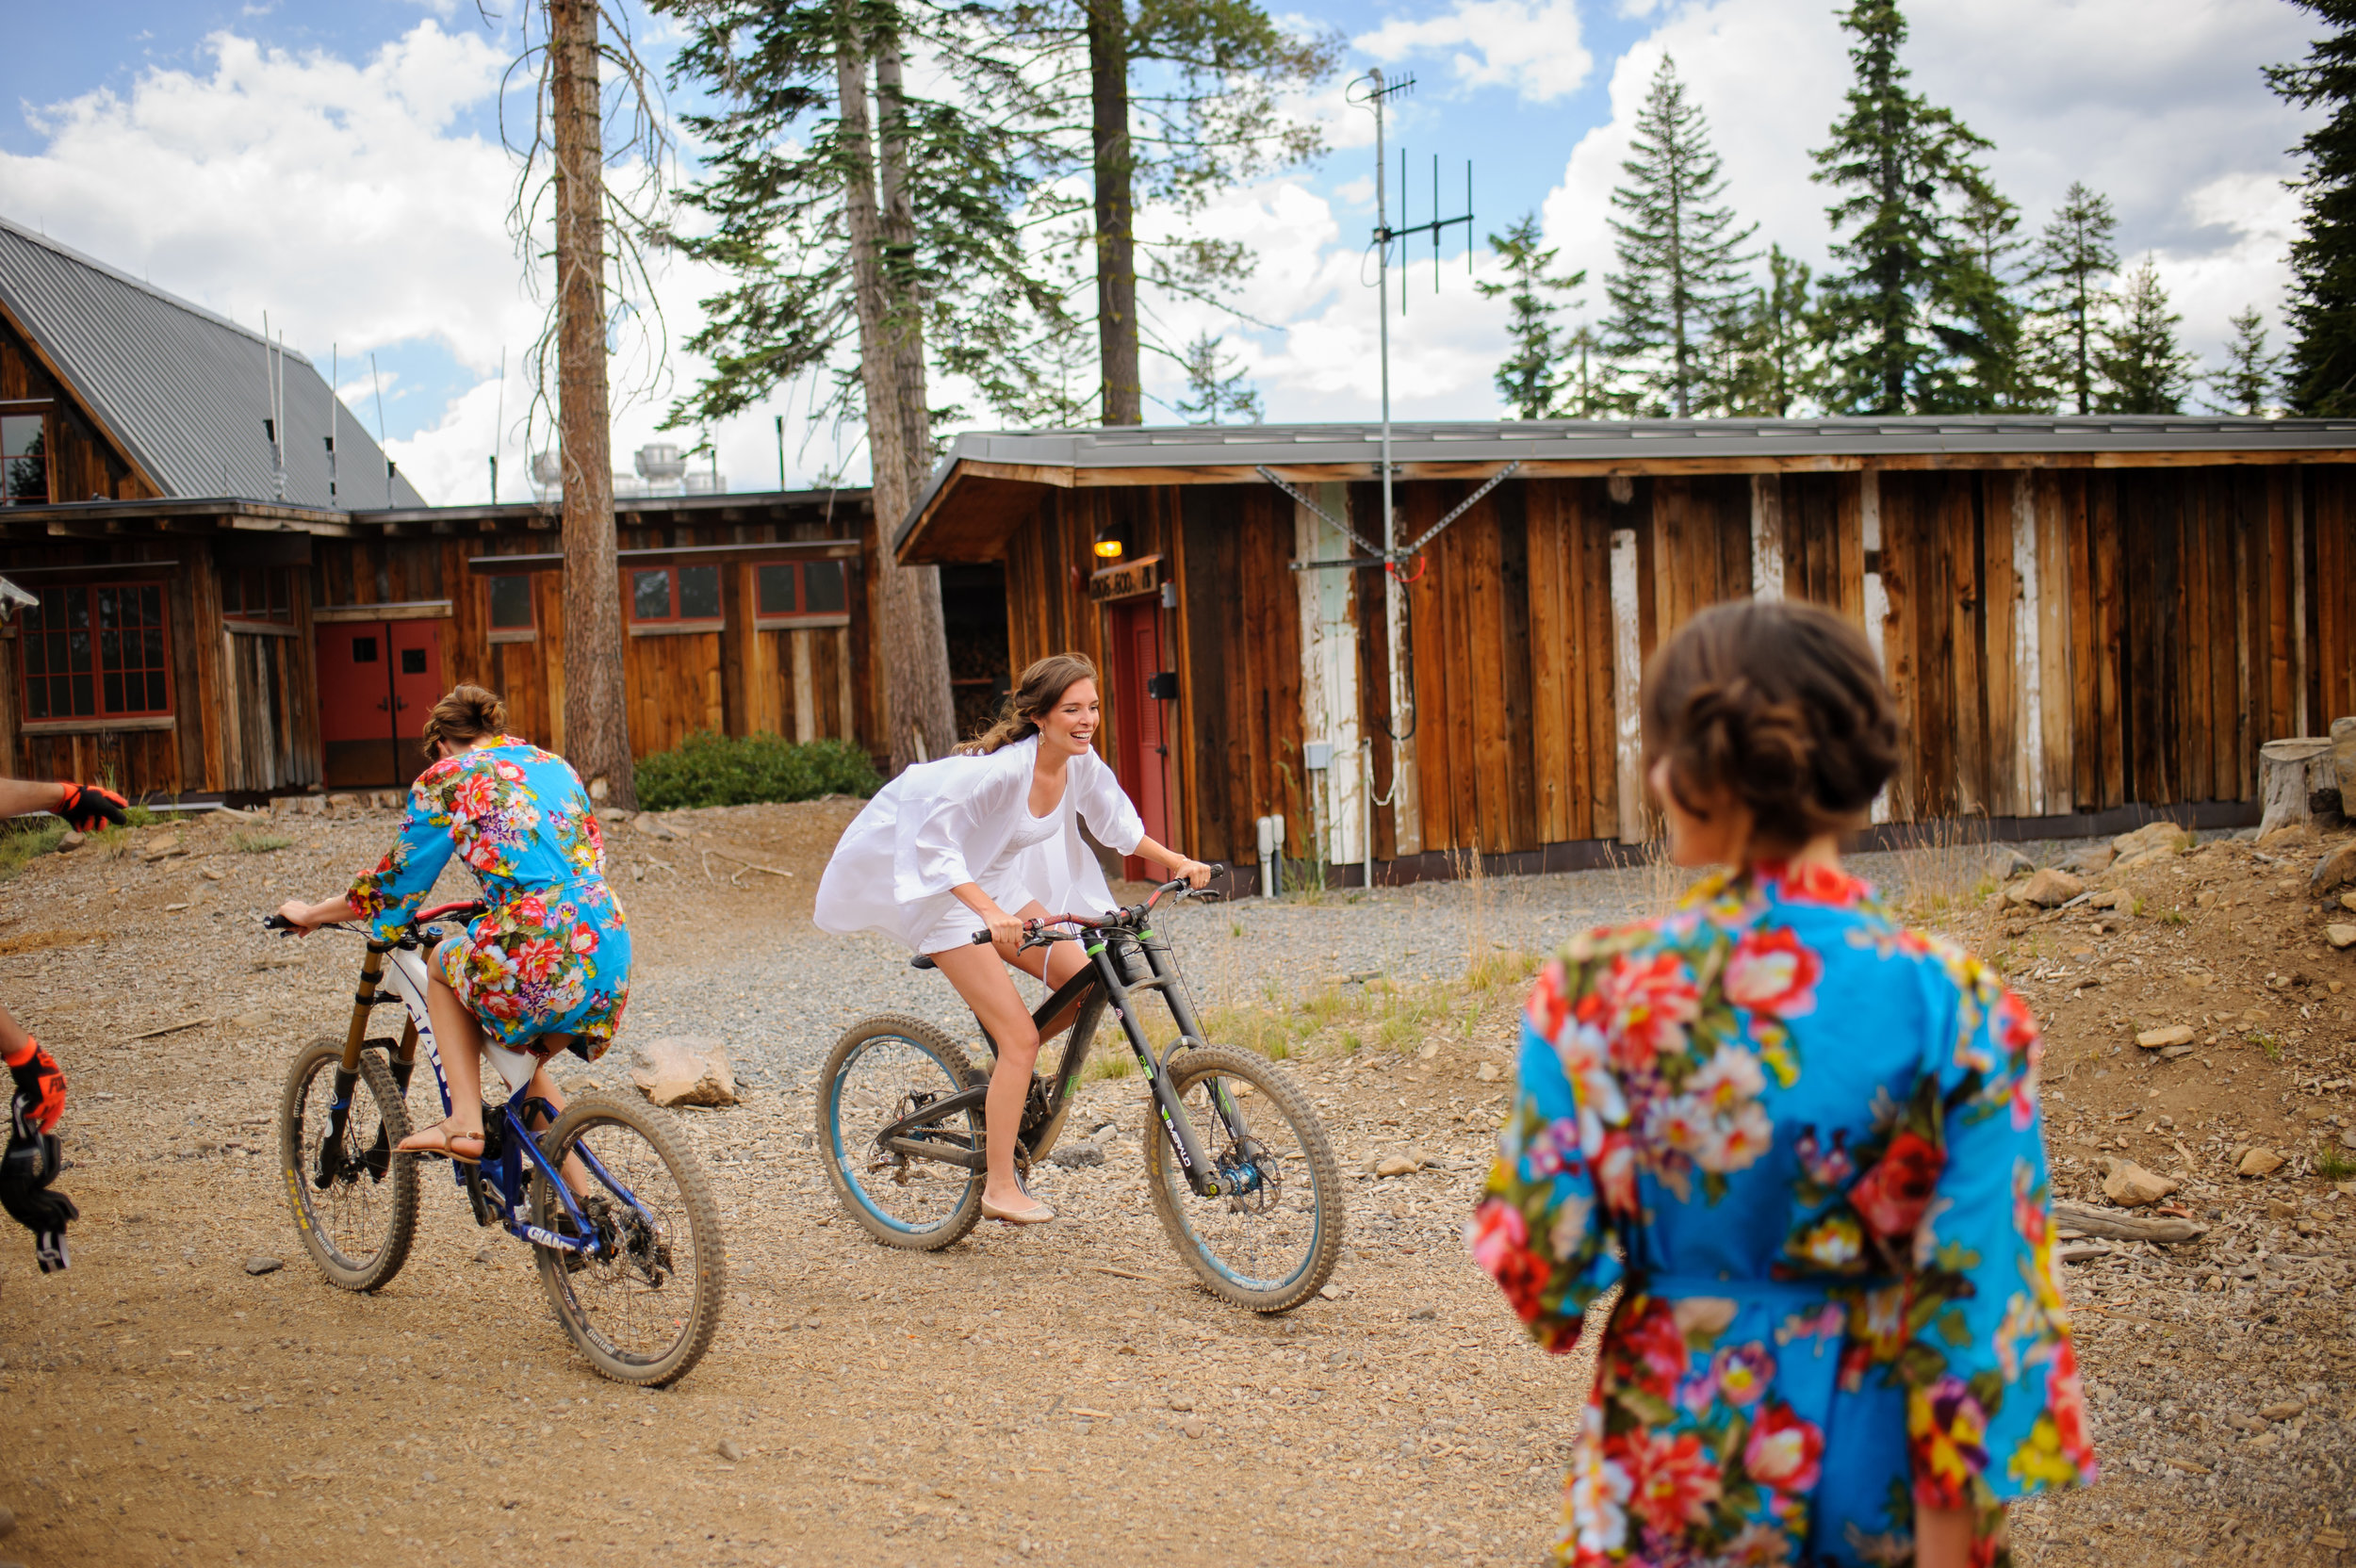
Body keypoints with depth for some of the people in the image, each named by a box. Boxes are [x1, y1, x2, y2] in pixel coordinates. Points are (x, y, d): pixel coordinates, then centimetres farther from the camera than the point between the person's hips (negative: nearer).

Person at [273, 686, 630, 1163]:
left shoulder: (448, 777, 7)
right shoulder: (556, 766, 24)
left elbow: (395, 884, 12)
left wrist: (309, 914, 30)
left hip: (538, 953, -6)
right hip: (611, 962, 6)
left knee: (444, 964, 28)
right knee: (523, 1062, 30)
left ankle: (464, 1122, 15)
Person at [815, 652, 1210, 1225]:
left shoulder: (1081, 762, -7)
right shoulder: (1001, 768, -30)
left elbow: (1116, 823, 11)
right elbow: (934, 840, -32)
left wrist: (1177, 862, 1)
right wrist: (989, 912, -41)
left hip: (998, 884, 7)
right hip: (945, 892, -7)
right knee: (1021, 1037, -13)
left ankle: (1007, 1073, 20)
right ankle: (1000, 1188, -2)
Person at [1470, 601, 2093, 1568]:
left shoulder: (1597, 990, -17)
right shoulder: (1958, 1009, -16)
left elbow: (1543, 1260, -11)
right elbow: (1976, 1303, -14)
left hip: (1673, 1463, 0)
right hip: (1884, 1481, 0)